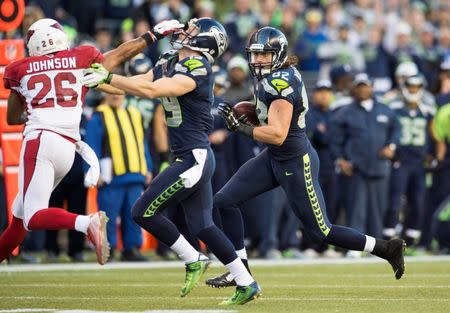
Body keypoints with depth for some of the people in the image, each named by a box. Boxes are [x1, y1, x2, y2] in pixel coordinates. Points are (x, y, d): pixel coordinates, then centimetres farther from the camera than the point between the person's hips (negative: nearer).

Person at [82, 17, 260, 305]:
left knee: (144, 212, -6)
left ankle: (193, 260, 6)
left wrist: (107, 77, -21)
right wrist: (98, 79, -3)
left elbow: (152, 90, -23)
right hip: (192, 159, 9)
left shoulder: (199, 69, -15)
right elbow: (133, 85, 10)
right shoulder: (168, 66, 13)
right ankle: (247, 284, 12)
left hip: (195, 158, -9)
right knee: (202, 226, 8)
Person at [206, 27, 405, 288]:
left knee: (321, 232, 0)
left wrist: (241, 127, -24)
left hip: (296, 163, -10)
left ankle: (387, 249, 13)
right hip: (274, 159, 10)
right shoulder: (278, 74, 4)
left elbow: (278, 135, -29)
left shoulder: (280, 82, -24)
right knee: (224, 201, 4)